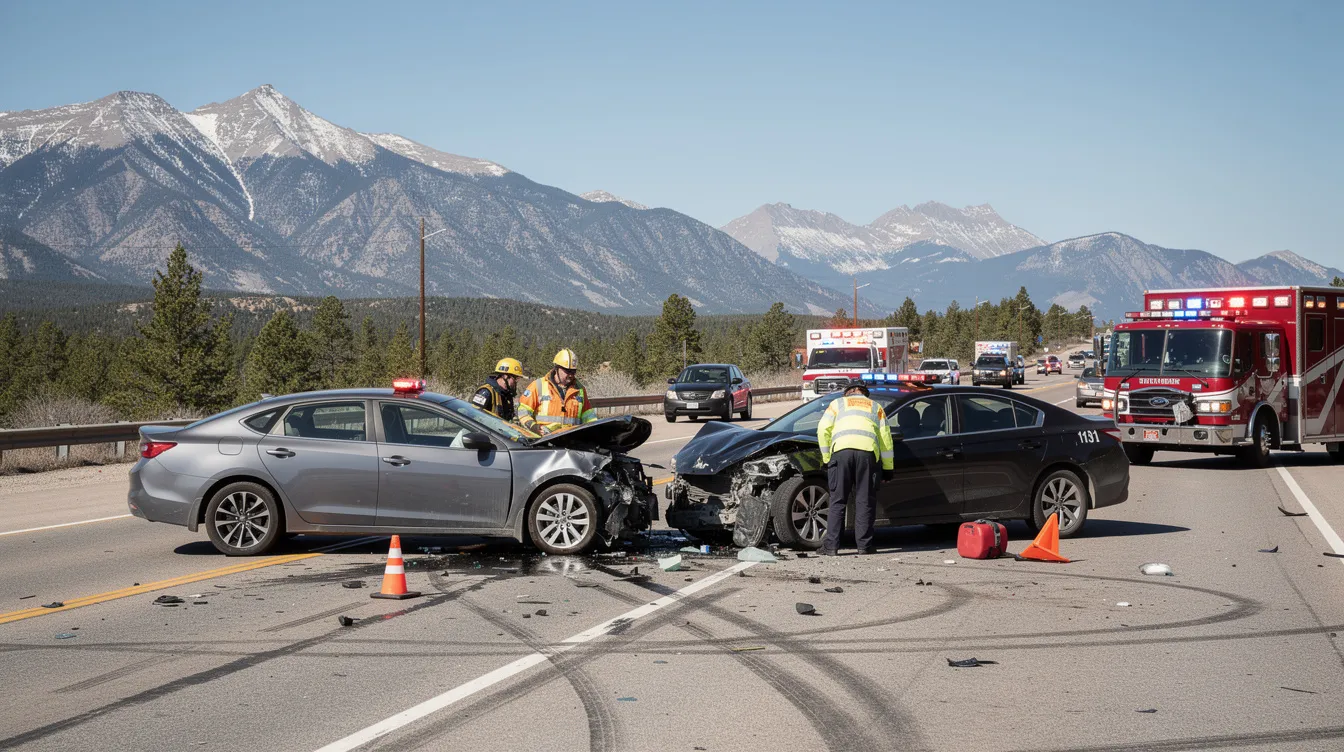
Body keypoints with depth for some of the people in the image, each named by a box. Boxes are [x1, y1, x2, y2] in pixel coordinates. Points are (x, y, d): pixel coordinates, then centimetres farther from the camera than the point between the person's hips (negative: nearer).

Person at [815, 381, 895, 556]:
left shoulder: (837, 403, 26)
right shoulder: (875, 407, 30)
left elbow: (823, 431, 13)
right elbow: (885, 438, 23)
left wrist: (826, 457, 18)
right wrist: (888, 467, 26)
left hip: (841, 450, 0)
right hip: (867, 451, 1)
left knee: (837, 501, 2)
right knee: (865, 501, 6)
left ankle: (831, 545, -1)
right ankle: (864, 545, 5)